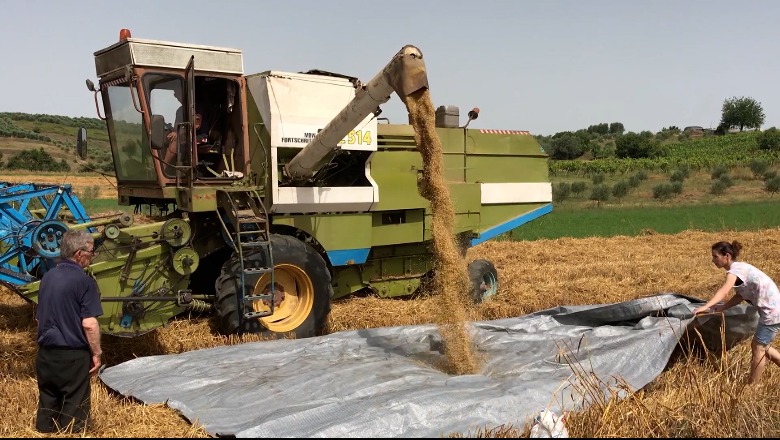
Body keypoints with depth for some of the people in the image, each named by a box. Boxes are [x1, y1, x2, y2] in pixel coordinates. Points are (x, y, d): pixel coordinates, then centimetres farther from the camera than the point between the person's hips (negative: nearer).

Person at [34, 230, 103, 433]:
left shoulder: (47, 277, 7)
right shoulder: (83, 281, -15)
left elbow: (39, 317, 16)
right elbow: (89, 324, -19)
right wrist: (96, 353, -9)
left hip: (45, 353, 7)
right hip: (73, 355, -7)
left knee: (47, 404, 17)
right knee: (73, 409, 5)